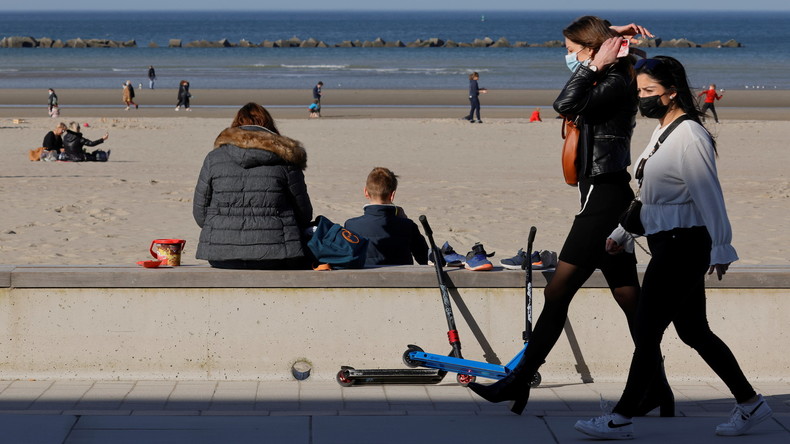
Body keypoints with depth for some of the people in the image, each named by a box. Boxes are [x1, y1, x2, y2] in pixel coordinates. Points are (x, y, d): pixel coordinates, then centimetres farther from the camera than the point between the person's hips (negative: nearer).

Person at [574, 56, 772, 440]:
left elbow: (709, 197, -16)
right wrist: (622, 233, 25)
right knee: (694, 332, 13)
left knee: (647, 331, -5)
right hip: (668, 245, 10)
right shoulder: (662, 132, 15)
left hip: (682, 246, -10)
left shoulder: (689, 136, -16)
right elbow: (649, 195, 24)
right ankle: (750, 403, 22)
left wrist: (720, 249, -15)